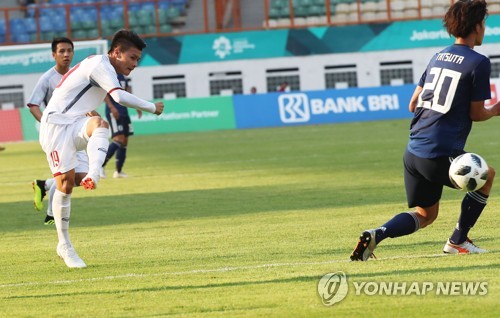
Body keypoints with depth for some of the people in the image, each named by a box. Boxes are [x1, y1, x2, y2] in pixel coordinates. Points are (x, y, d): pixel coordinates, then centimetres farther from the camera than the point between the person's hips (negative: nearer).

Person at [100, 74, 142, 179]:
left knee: (125, 141, 8)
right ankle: (101, 165, -13)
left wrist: (136, 106, 18)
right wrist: (112, 107, -23)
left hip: (124, 111, 9)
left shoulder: (123, 76, 16)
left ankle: (118, 171, 15)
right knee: (119, 139, -18)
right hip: (113, 111, -9)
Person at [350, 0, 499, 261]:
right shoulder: (478, 63, -7)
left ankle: (377, 234, -7)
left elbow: (413, 105, 16)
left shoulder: (438, 57, 15)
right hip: (441, 155, -7)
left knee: (425, 214, 19)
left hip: (414, 150, 7)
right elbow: (476, 114, -4)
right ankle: (458, 241, 20)